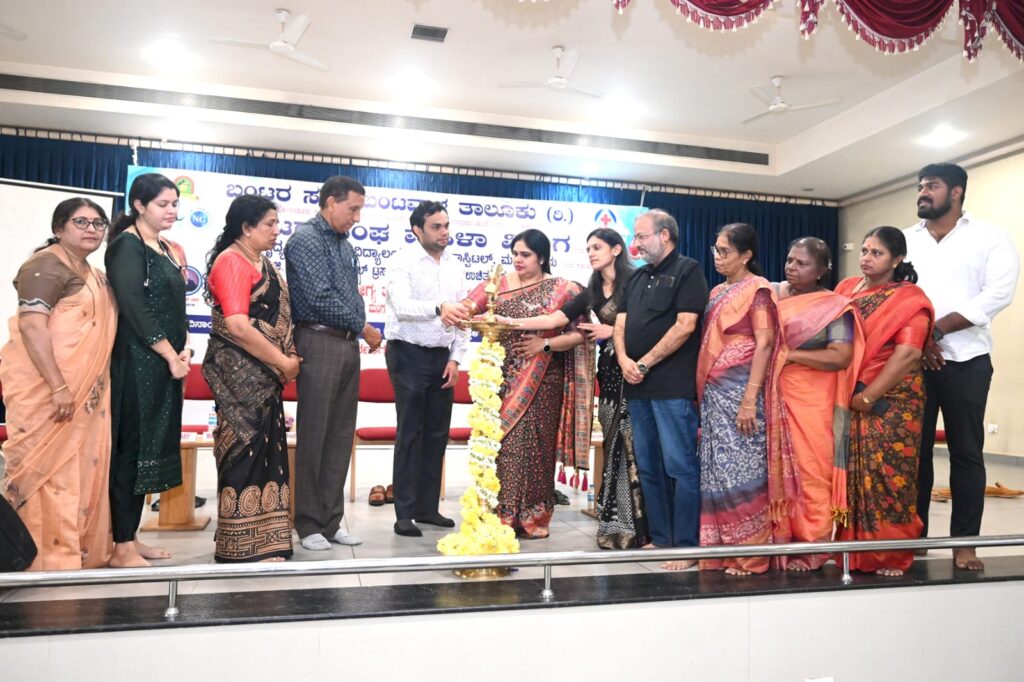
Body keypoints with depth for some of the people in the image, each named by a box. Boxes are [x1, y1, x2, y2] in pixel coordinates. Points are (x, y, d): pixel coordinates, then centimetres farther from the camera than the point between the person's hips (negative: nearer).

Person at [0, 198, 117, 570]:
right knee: (48, 468, -3)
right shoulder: (47, 265, -10)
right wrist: (58, 386, -25)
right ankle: (47, 559, 5)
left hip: (86, 390, 9)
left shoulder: (94, 275, 17)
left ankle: (79, 551, 22)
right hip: (47, 388, -9)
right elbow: (30, 325, -20)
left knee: (83, 469, 12)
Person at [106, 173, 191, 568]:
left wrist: (184, 349, 1)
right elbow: (133, 306, -16)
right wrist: (171, 355, -15)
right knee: (131, 447, -5)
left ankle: (130, 538, 19)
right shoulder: (127, 245, -8)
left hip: (165, 363, 8)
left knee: (151, 447, 10)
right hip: (137, 362, -8)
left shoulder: (167, 249, 17)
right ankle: (122, 548, 1)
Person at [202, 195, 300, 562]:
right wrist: (283, 362, -14)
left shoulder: (263, 263, 16)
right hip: (239, 371, -9)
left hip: (263, 373, 9)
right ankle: (245, 546, 7)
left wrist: (286, 360, 6)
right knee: (247, 447, -4)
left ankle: (261, 539, 23)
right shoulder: (231, 261, -12)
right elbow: (238, 327, -22)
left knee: (265, 450, 12)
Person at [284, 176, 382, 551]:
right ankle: (309, 524, 10)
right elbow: (321, 299, -15)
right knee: (313, 437, -1)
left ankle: (331, 521, 17)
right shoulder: (305, 239, -6)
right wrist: (364, 328, -8)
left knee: (341, 437, 9)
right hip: (319, 342, -8)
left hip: (348, 345, 8)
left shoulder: (346, 246, 18)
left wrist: (361, 332, 4)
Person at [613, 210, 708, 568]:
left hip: (673, 387, -7)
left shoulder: (688, 270, -2)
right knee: (648, 468, 11)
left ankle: (686, 546, 3)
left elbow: (685, 325, -13)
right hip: (637, 386, 8)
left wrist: (645, 363, -11)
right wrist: (624, 360, -6)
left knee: (680, 467, -5)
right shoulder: (636, 278, 19)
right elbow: (620, 325, 14)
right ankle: (659, 538, 21)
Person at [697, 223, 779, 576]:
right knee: (717, 470, 8)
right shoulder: (717, 292, 16)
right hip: (714, 393, 7)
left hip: (740, 391, -7)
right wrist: (702, 393, 12)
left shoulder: (757, 290, -5)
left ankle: (750, 553, 6)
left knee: (742, 470, -4)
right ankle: (722, 548, 17)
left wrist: (750, 398, -20)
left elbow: (764, 344, -13)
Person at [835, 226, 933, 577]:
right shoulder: (846, 288, 11)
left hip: (890, 401, -4)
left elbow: (908, 353, -16)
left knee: (887, 475, -3)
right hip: (848, 399, 4)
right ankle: (854, 551, 17)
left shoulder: (909, 298, -4)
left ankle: (890, 555, 11)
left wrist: (869, 396, -17)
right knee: (851, 475, 6)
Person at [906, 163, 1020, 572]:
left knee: (966, 451, 2)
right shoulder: (905, 241, 12)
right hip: (910, 358, 3)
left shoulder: (990, 237, 3)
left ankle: (964, 542, 10)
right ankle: (913, 536, 14)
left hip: (965, 360, -2)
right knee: (914, 449, 5)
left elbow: (997, 294, -10)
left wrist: (936, 329, -15)